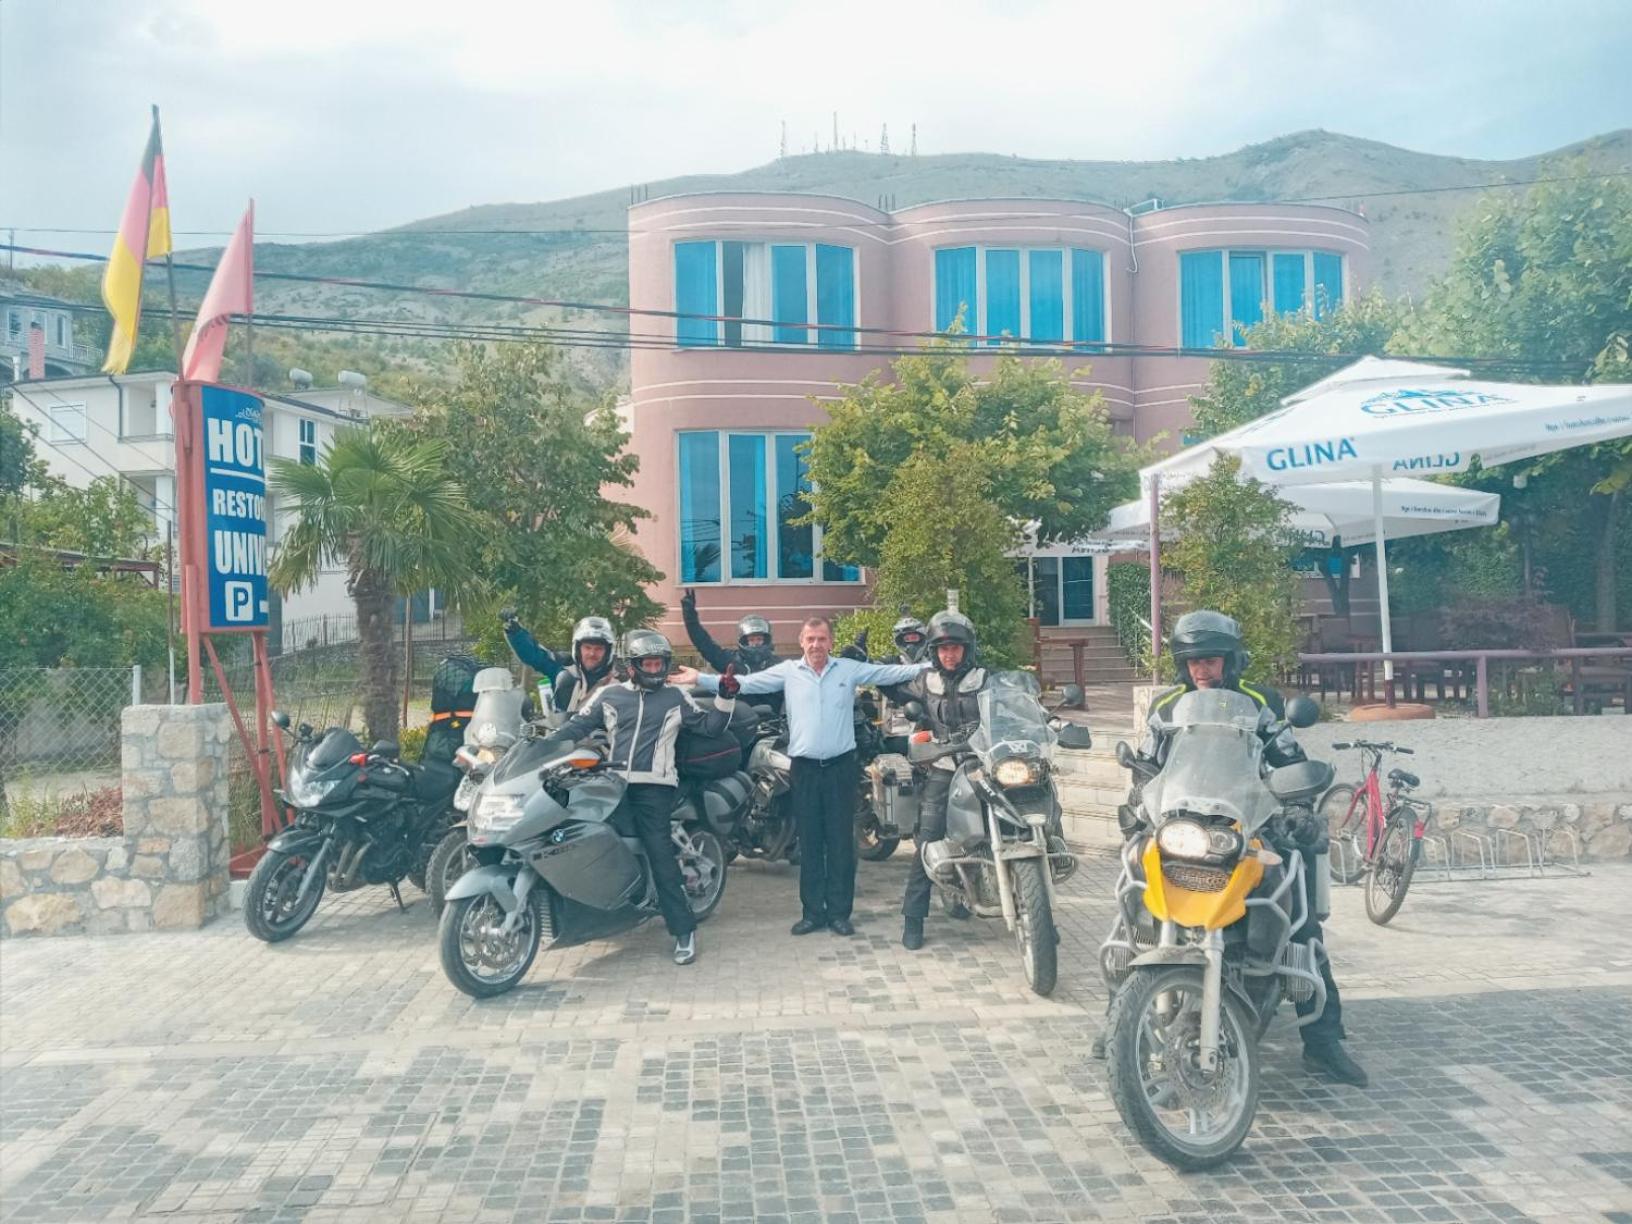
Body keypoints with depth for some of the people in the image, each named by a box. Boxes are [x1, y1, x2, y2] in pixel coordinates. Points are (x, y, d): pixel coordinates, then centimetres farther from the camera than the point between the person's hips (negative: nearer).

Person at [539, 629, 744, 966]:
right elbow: (577, 726, 11)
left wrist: (726, 697, -2)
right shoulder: (609, 694, 13)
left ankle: (683, 928, -5)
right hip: (613, 783, 3)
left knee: (661, 854, -9)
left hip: (654, 787, -3)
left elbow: (711, 726, 12)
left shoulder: (676, 697, 11)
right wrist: (540, 746, 1)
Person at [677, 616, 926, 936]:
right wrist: (701, 680, -5)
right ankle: (813, 911, 17)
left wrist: (932, 667, -9)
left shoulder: (850, 669, 2)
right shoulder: (788, 671, 3)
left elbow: (892, 672, 0)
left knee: (841, 842, 4)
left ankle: (839, 911, 13)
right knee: (809, 843, 8)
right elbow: (745, 683, 2)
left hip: (840, 766, -1)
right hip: (805, 767, 1)